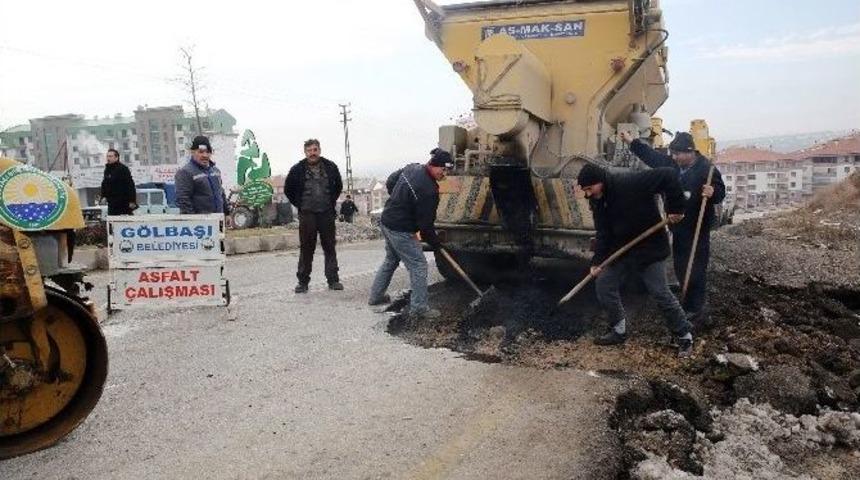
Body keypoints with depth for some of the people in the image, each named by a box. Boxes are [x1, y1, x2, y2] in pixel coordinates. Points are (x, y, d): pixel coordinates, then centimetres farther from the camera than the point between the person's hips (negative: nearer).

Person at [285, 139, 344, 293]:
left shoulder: (330, 167, 3)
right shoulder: (297, 170, -2)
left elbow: (339, 186, 19)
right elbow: (288, 190, 11)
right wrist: (299, 205, 6)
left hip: (327, 213, 1)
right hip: (307, 215, -1)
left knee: (330, 247, 5)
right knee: (306, 249, 2)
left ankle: (333, 280, 12)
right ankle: (303, 282, 10)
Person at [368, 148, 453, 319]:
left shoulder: (412, 167, 1)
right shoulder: (429, 190, -26)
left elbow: (389, 182, 16)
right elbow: (425, 224, -21)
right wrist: (436, 243, -7)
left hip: (386, 222, 10)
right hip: (401, 231, -10)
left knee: (391, 260, 25)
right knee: (418, 265, -2)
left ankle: (376, 296, 36)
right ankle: (419, 308, 3)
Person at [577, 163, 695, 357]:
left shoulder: (631, 183, -25)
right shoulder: (597, 201, -2)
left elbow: (667, 176, -27)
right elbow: (603, 233, -3)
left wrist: (675, 208, -23)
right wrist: (597, 261, -14)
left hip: (648, 248, -7)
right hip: (620, 250, 7)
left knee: (661, 294, -4)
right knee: (604, 285, 4)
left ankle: (685, 337, 14)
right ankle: (619, 331, 20)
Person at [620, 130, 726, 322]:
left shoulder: (707, 169, -16)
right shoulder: (672, 163, 4)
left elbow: (720, 192, -16)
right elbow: (652, 155, 15)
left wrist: (712, 193, -38)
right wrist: (632, 142, 16)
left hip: (697, 229, -7)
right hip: (678, 227, 8)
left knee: (696, 270, -4)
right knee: (680, 267, 17)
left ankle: (697, 311, 4)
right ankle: (688, 302, 34)